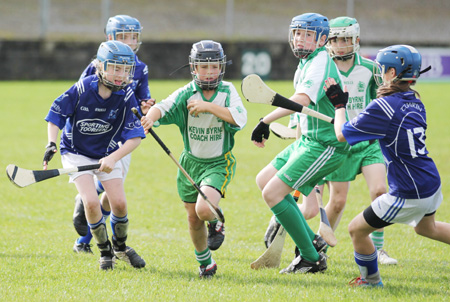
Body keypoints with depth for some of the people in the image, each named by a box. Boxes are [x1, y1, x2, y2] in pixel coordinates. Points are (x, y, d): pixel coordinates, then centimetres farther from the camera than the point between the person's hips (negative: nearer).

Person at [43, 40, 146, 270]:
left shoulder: (126, 97, -17)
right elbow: (56, 113, -9)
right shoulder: (82, 89, -21)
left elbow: (135, 136, -17)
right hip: (76, 152, -2)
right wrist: (51, 144, -20)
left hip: (107, 154, 2)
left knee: (119, 203, -5)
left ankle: (120, 247, 25)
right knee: (91, 202, -17)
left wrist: (113, 158, -30)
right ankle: (104, 251, 5)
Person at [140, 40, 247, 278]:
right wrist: (152, 116, -49)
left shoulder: (227, 91, -8)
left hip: (219, 163, -2)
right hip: (191, 162, 2)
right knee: (193, 220, 10)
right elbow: (164, 107, -25)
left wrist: (208, 106, -28)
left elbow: (240, 118, -23)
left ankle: (215, 223, 11)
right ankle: (205, 263, 33)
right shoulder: (186, 94, -9)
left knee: (204, 209, -25)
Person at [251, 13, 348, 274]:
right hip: (308, 140, 10)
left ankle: (312, 258, -5)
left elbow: (301, 100, -35)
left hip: (326, 146, -10)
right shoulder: (306, 63, 13)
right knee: (264, 179, 15)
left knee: (272, 193, -13)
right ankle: (311, 240, 13)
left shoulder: (321, 62, -19)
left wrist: (266, 121, -36)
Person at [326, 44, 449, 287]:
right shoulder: (415, 101, 5)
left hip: (409, 194, -9)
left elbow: (342, 134, -12)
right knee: (427, 228, 36)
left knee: (357, 229, 7)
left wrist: (339, 105, 5)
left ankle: (371, 280, 24)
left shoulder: (384, 107, -19)